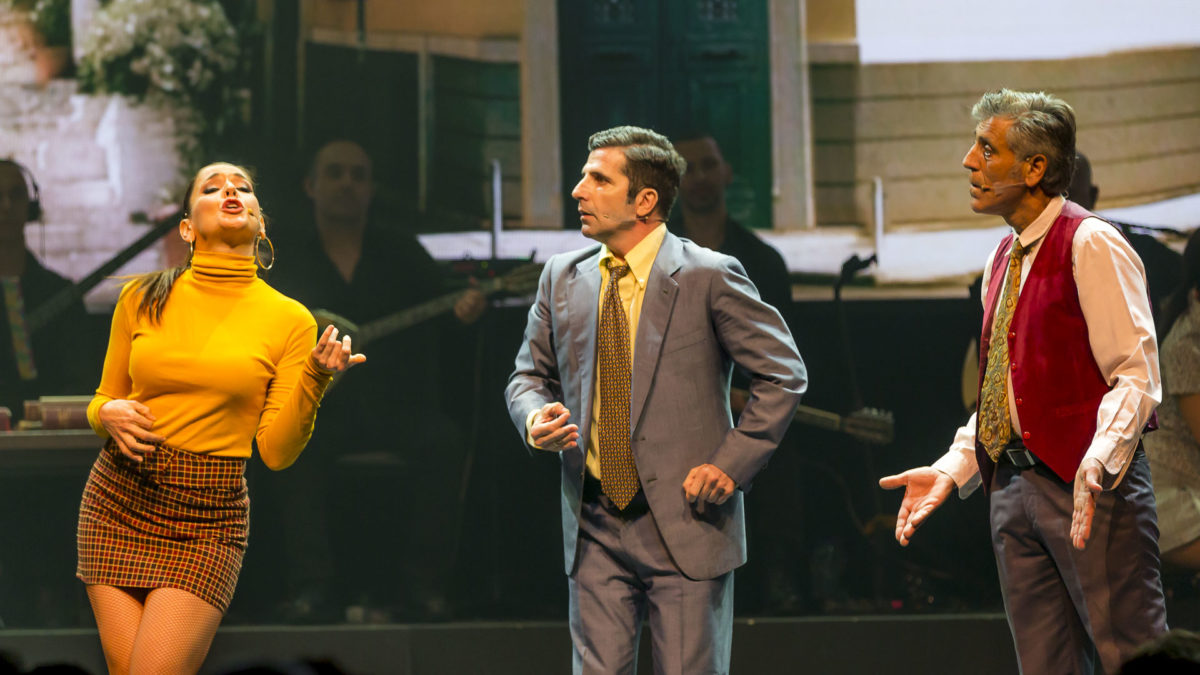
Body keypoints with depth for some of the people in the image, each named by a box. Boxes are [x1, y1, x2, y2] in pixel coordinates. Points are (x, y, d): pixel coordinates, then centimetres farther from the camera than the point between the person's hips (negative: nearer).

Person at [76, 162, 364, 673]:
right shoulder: (144, 298, 6)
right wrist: (109, 415, -6)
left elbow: (277, 452, -1)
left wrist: (314, 381, -16)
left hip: (207, 516, -2)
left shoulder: (289, 320, 2)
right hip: (118, 498, 2)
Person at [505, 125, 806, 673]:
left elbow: (782, 374, -2)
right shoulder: (562, 277, 9)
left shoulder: (709, 278, -6)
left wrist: (731, 463, -9)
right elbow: (530, 375, 18)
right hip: (595, 529, 4)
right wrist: (534, 420, -5)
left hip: (685, 521, -4)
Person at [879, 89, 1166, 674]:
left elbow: (1136, 378, -15)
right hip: (1014, 486, 8)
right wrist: (950, 469, 10)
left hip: (1088, 487, -8)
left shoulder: (1090, 244, -8)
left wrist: (1098, 462, -29)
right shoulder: (1003, 260, 18)